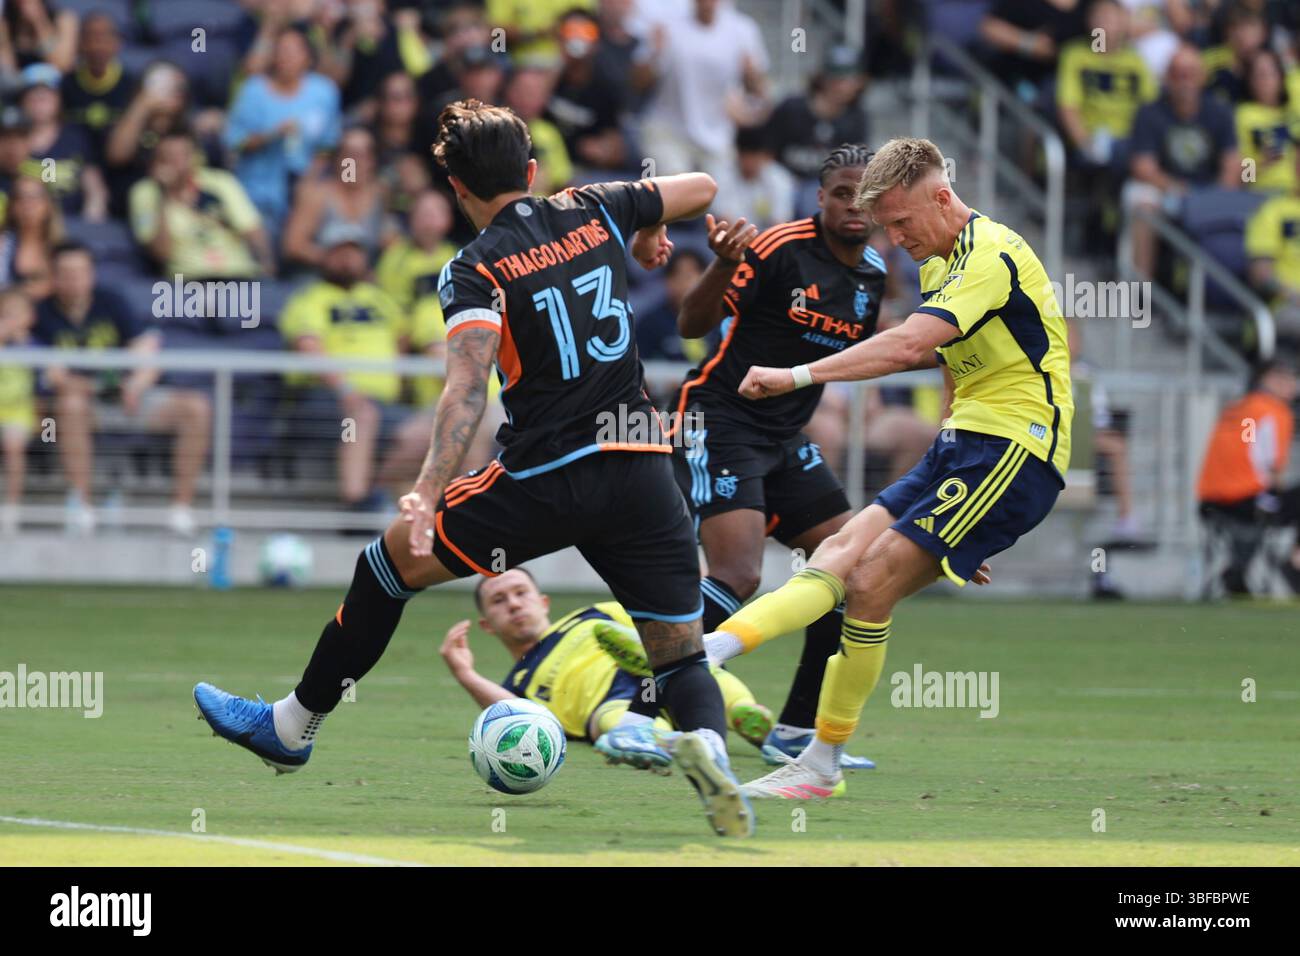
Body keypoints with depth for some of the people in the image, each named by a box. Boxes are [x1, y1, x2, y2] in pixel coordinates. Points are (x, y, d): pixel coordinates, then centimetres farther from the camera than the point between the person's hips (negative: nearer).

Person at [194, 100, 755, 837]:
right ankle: (707, 743, -28)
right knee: (683, 655, 8)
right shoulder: (595, 213, 9)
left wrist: (428, 493, -26)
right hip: (643, 471, 4)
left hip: (546, 481, -4)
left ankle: (292, 726, 28)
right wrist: (650, 233, 46)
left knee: (391, 562, 17)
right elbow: (703, 187, 26)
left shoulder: (475, 272, -4)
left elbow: (468, 387, -19)